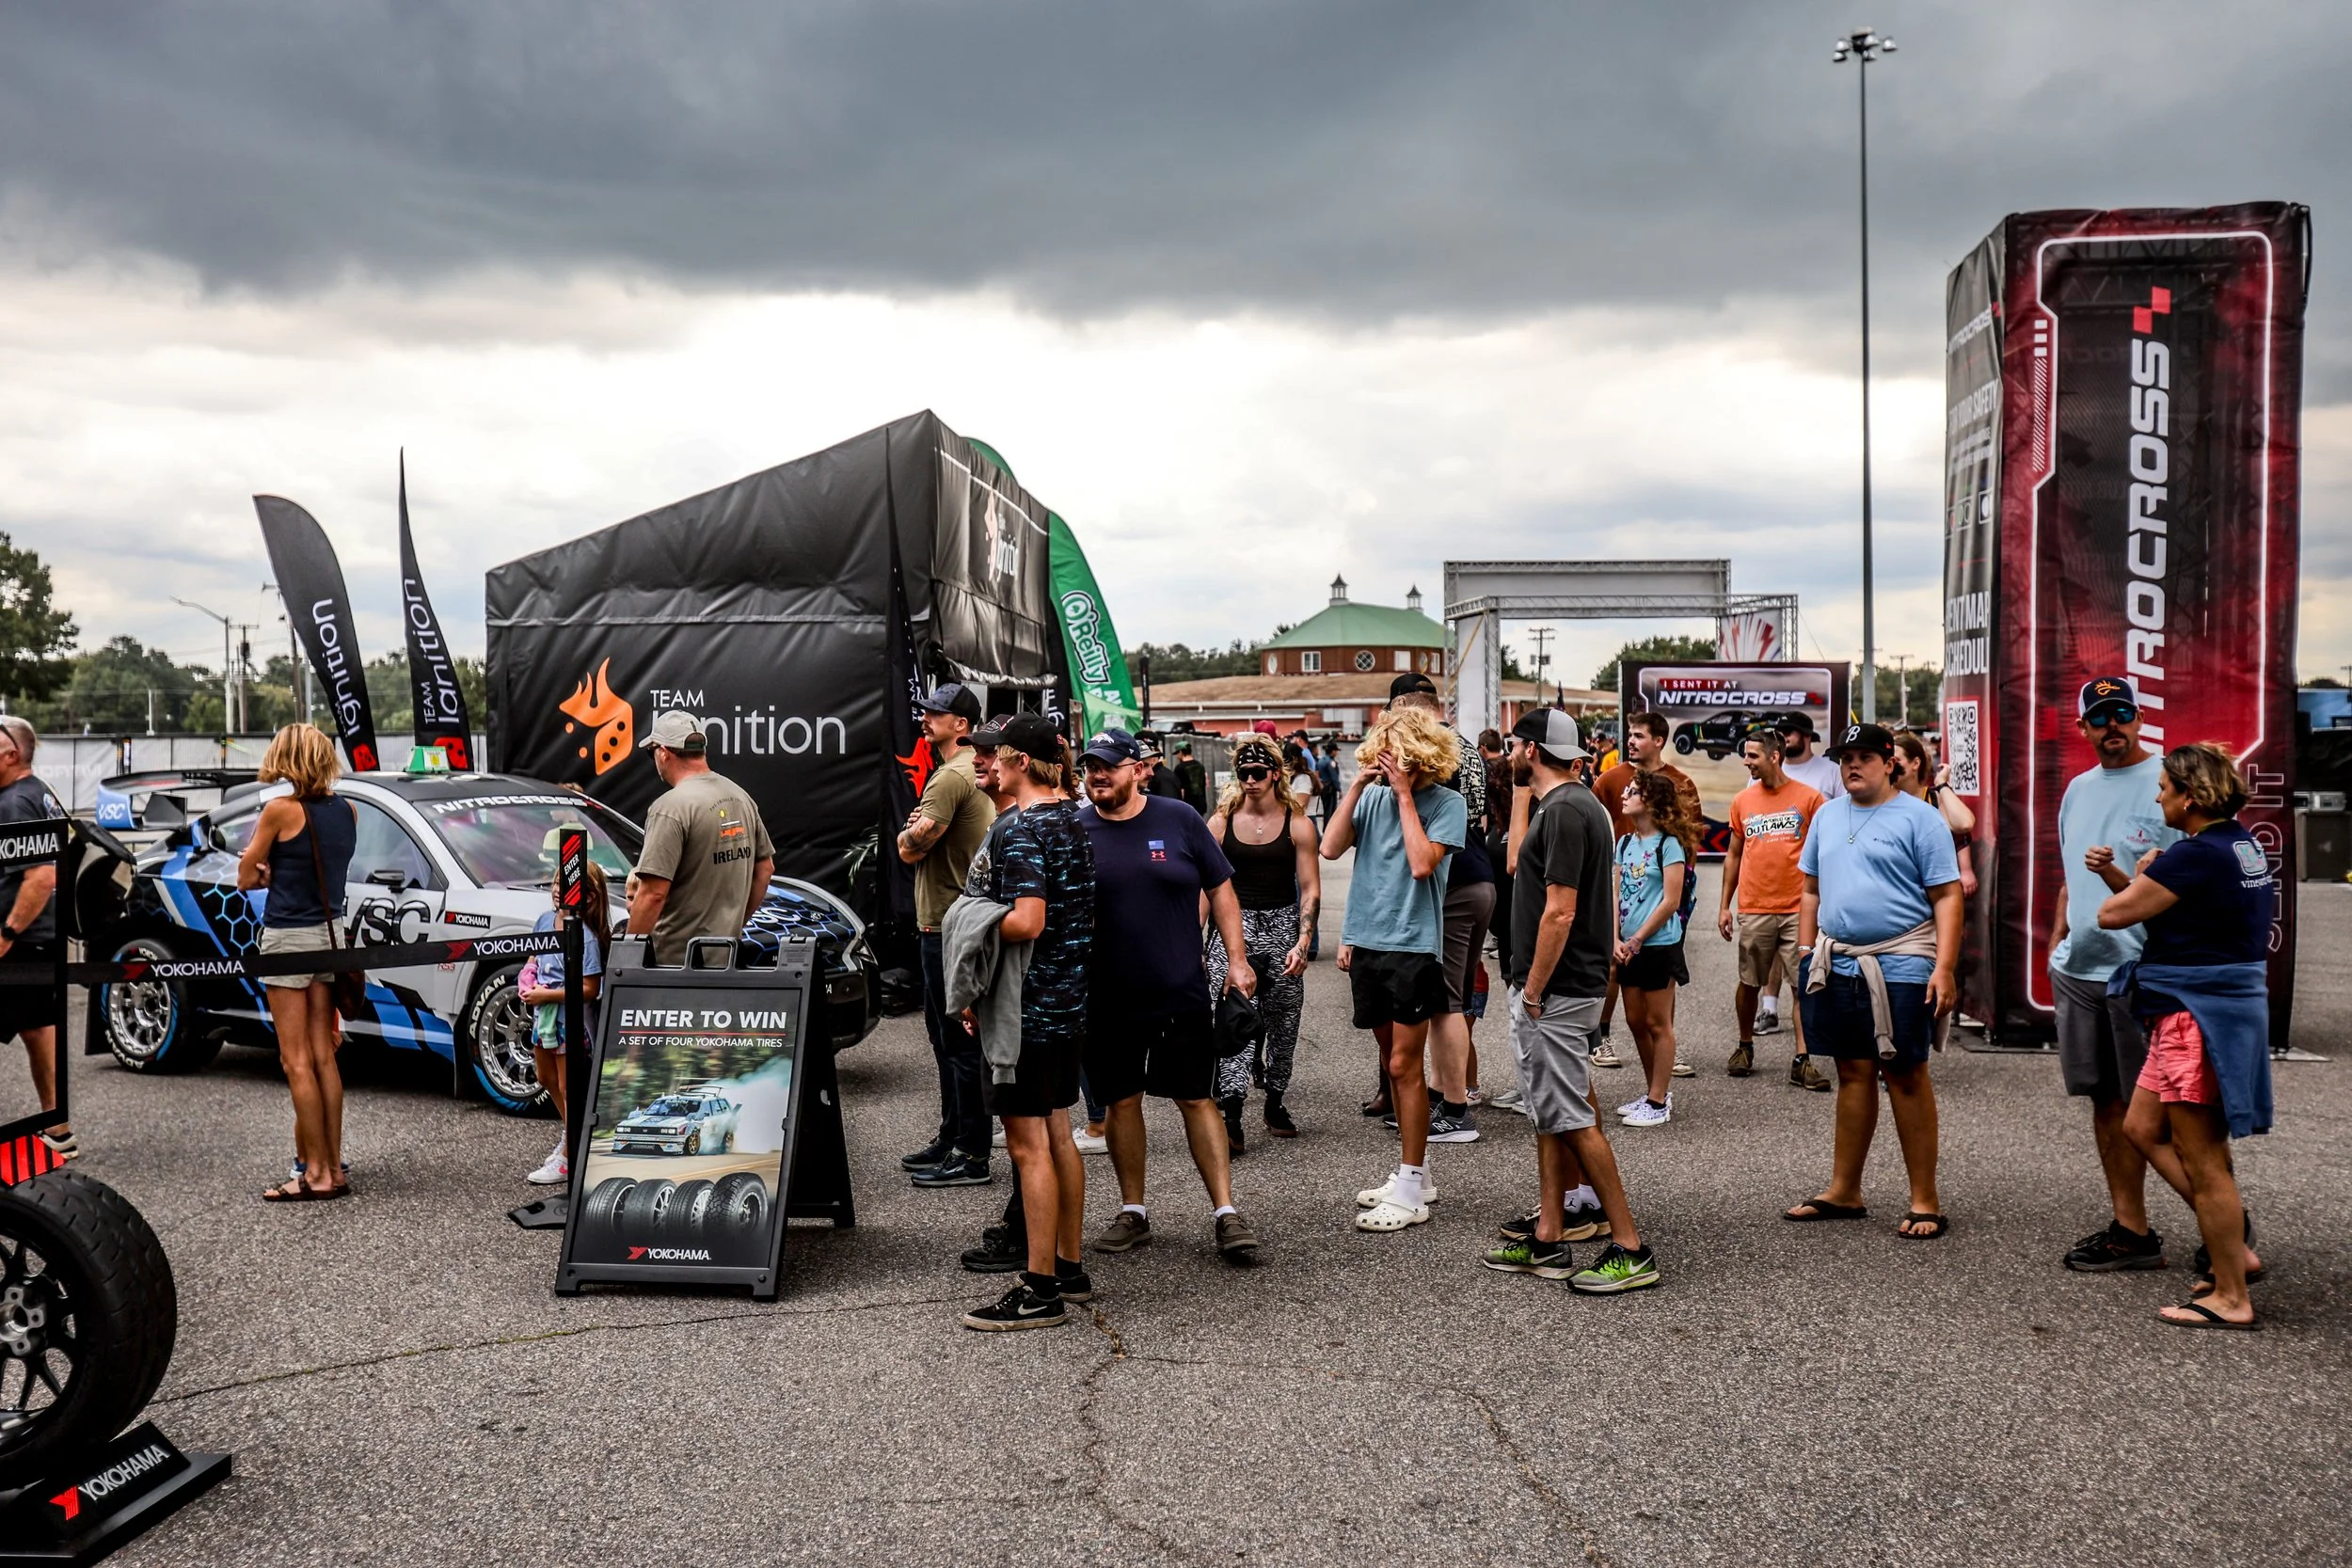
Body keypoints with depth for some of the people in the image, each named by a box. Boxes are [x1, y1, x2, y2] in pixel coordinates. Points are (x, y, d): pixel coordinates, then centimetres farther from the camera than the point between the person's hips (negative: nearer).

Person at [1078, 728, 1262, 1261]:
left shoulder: (1179, 819, -2)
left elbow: (1220, 889, 5)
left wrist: (1236, 957, 0)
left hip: (1182, 993, -1)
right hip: (1108, 999, 1)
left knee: (1198, 1100, 3)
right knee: (1122, 1102, 11)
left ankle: (1225, 1212, 9)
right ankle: (1133, 1212, 25)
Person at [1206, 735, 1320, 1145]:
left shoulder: (1297, 825, 1)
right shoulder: (1221, 823, 4)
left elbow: (1311, 889, 0)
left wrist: (1302, 943, -11)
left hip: (1282, 925, 1)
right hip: (1234, 923, 0)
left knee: (1283, 1023, 7)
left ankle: (1274, 1103, 26)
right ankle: (1232, 1112, -18)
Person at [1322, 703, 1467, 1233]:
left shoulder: (1446, 803, -7)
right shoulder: (1372, 796, 5)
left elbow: (1422, 864, -20)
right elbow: (1331, 847, -5)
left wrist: (1404, 794, -15)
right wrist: (1357, 784, -8)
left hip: (1414, 946, -5)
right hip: (1367, 943, 5)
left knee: (1405, 1065, -3)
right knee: (1394, 1063, 14)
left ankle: (1411, 1193, 5)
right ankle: (1412, 1171, 26)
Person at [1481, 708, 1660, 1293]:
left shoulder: (1566, 810, -19)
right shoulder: (1559, 803, 13)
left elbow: (1559, 912, -22)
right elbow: (1518, 861, 24)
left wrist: (1533, 991, -19)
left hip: (1555, 990, -11)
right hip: (1549, 988, 11)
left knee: (1572, 1118, -5)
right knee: (1549, 1116, 14)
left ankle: (1630, 1249, 1)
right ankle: (1548, 1239, 21)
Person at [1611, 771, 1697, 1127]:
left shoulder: (1669, 844, -11)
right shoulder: (1625, 843, 9)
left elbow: (1670, 902, -14)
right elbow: (1616, 895, 8)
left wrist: (1636, 940, -13)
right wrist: (1616, 940, -4)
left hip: (1659, 945, -7)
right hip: (1629, 948, 7)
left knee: (1658, 1023, 1)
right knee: (1636, 1021, 12)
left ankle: (1659, 1102, 7)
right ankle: (1654, 1091, 25)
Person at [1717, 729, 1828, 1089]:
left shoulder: (1808, 798, -1)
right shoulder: (1742, 801, 8)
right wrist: (1724, 905, 11)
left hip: (1799, 908, -2)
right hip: (1754, 909, 2)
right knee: (1749, 983, 10)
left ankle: (1801, 1060, 1)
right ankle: (1745, 1046, 27)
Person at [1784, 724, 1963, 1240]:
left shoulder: (1919, 818, -4)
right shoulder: (1827, 815, 14)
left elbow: (1946, 897, -8)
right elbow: (1811, 890, 18)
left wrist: (1944, 968, -15)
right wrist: (1806, 955, 12)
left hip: (1899, 966, -5)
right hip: (1838, 965, 5)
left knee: (1906, 1077, 0)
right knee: (1853, 1074, 11)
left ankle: (1924, 1202, 9)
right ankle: (1843, 1192, 20)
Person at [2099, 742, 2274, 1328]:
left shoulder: (2195, 855, -21)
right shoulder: (2244, 845, 10)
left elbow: (2112, 915, -15)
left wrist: (2141, 874, 2)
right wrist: (2136, 879, 8)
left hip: (2197, 1015, -10)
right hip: (2233, 1001, 10)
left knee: (2203, 1160, 0)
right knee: (2142, 1128, 19)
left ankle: (2231, 1299, 10)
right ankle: (2234, 1248, 23)